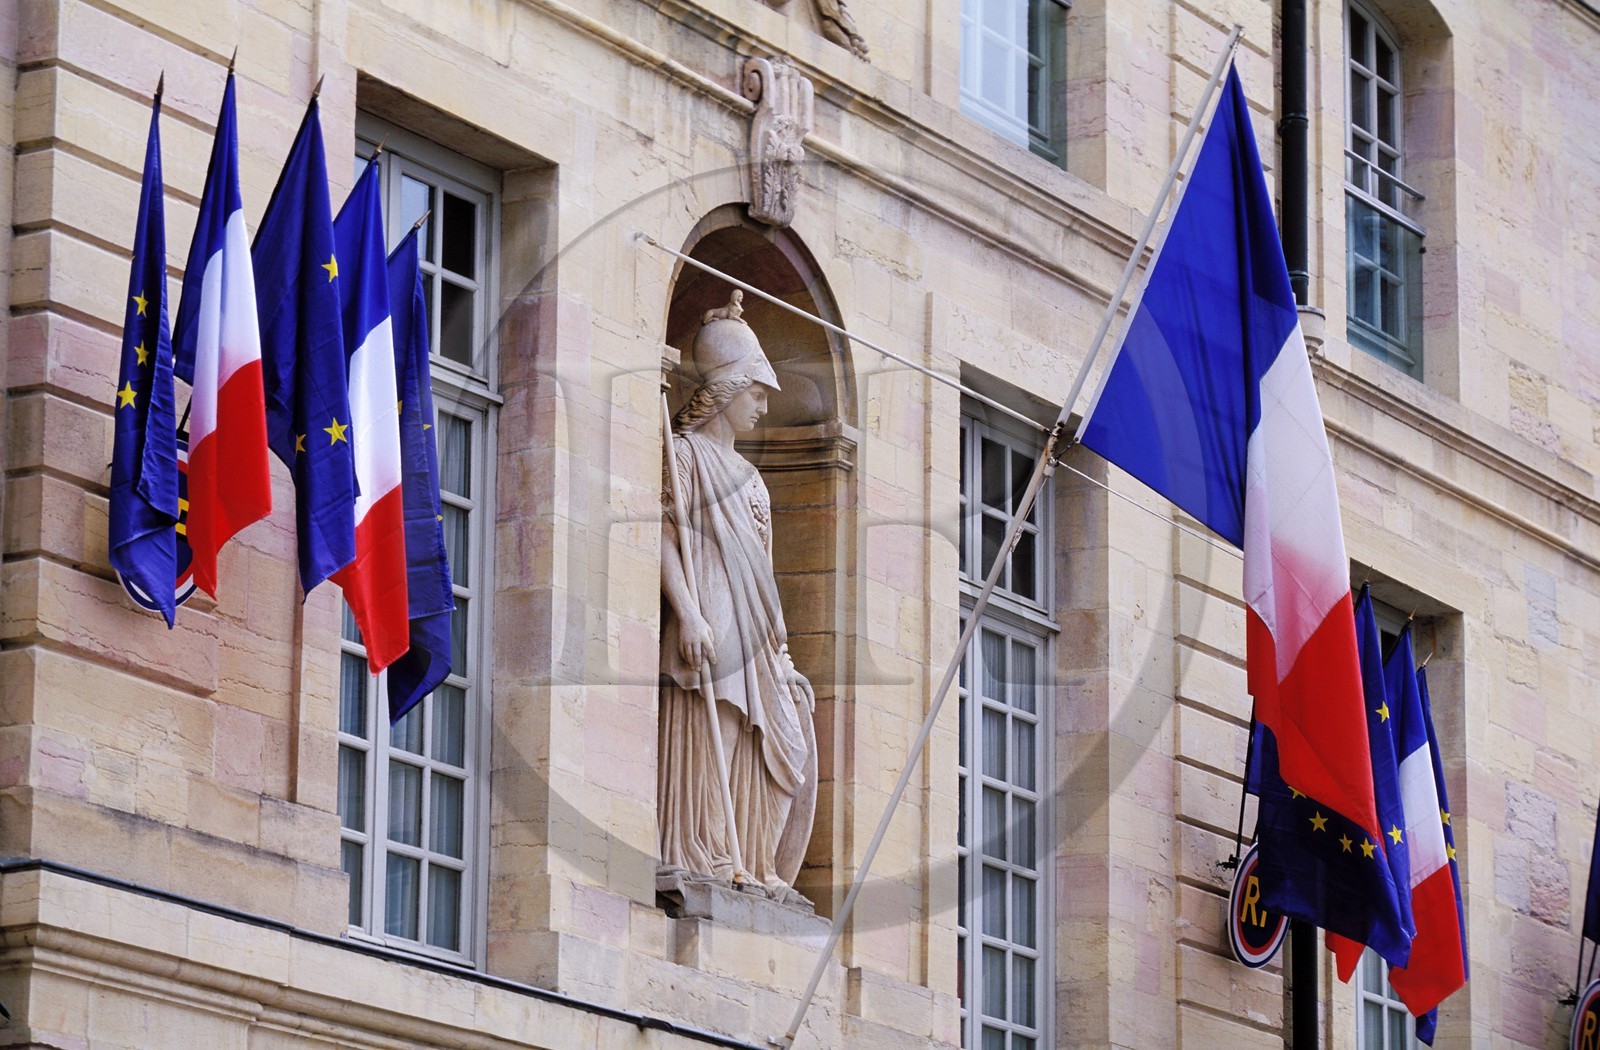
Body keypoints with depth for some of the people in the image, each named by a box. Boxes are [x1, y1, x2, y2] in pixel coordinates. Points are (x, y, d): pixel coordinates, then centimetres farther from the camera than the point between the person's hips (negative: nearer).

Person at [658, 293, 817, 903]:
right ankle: (698, 868, -14)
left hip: (754, 643, 9)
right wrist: (688, 614, -22)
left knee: (768, 754, 3)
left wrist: (777, 645, 20)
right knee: (705, 748, -13)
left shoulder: (743, 472, 25)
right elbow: (664, 535, -12)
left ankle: (750, 872, 5)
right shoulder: (685, 453, -1)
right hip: (709, 628, -9)